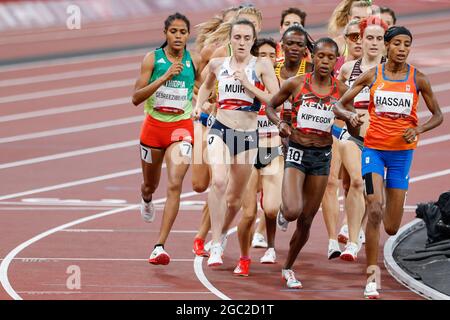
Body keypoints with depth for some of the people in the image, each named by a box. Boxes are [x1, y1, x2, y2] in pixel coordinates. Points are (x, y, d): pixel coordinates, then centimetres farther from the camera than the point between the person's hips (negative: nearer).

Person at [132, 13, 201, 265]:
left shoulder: (194, 62, -2)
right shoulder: (153, 59, -6)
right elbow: (136, 97, -14)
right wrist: (165, 77, -22)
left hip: (181, 129, -1)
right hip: (154, 126, 1)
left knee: (175, 185, -18)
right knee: (150, 185, 19)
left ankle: (160, 247, -20)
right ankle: (147, 202, 59)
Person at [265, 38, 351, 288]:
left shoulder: (341, 90, 0)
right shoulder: (296, 84, -5)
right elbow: (271, 106, 9)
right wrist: (279, 123, -11)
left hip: (322, 156, 2)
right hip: (297, 152, -2)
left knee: (307, 220, 8)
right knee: (293, 211, -23)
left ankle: (288, 268, 29)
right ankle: (284, 211, 16)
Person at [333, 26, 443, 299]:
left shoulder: (418, 79, -1)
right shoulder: (372, 75, -1)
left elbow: (437, 115, 8)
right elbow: (339, 105, 3)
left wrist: (419, 129, -12)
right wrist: (350, 116, -20)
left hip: (402, 151, 1)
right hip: (374, 148, -1)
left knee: (392, 228, 4)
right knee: (374, 210, -20)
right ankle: (372, 276, -14)